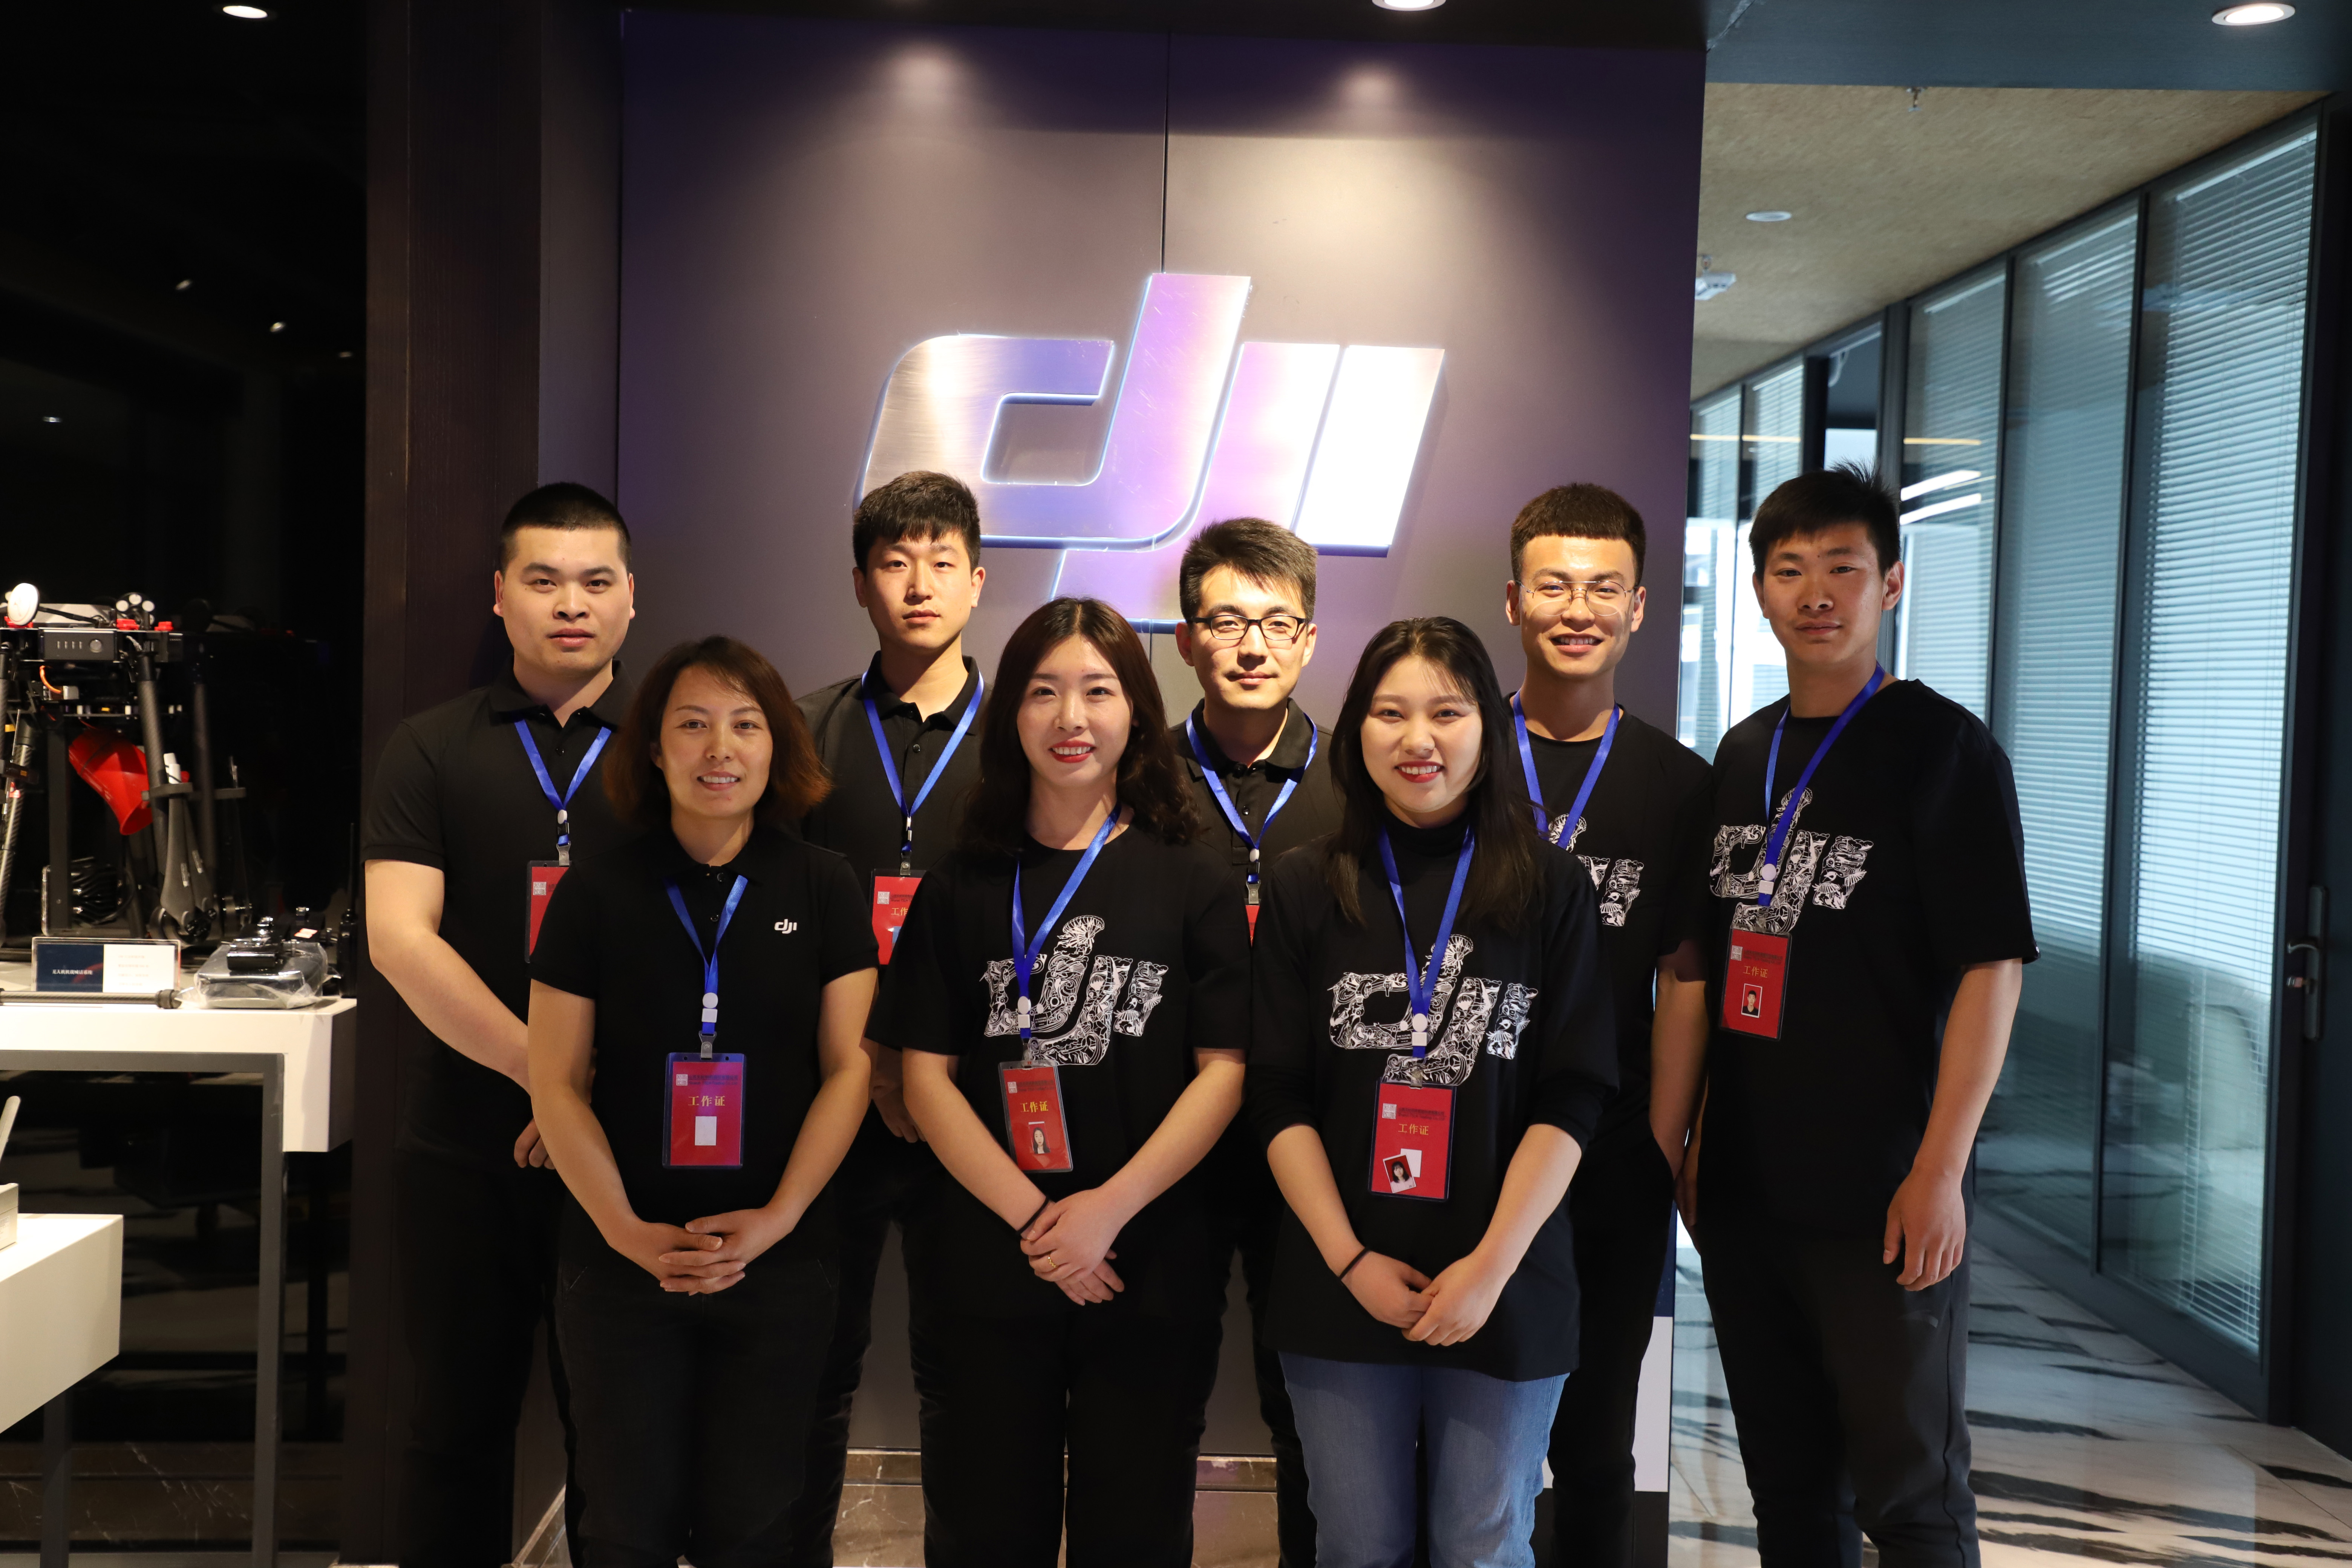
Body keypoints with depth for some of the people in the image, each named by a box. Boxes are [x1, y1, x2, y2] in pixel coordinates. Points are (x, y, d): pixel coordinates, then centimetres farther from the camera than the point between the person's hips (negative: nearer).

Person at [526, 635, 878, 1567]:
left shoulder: (825, 889, 0)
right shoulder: (595, 895, -1)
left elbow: (848, 1069, -1)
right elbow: (556, 1083, -2)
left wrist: (778, 1218, -12)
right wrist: (628, 1232, -12)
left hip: (778, 1265, 0)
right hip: (619, 1264, 0)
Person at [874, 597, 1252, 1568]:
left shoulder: (1195, 881, 1)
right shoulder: (963, 884, 5)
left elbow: (1225, 1070, -5)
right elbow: (926, 1074, 0)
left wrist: (1107, 1210, -15)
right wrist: (1032, 1222, -12)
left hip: (1154, 1271, -1)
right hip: (983, 1270, 1)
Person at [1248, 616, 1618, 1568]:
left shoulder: (1552, 893, 1)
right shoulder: (1304, 890, 3)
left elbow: (1572, 1098, -3)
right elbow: (1278, 1097, 0)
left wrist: (1494, 1265, -12)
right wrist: (1351, 1261, -8)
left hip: (1506, 1293, 0)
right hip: (1339, 1292, 1)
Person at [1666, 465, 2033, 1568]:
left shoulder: (1942, 746, -7)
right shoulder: (1742, 755, 10)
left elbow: (1990, 967, -12)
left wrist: (1941, 1169, -17)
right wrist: (1694, 1138, 12)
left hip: (1881, 1201, -6)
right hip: (1743, 1188, 6)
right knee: (1787, 1478, 17)